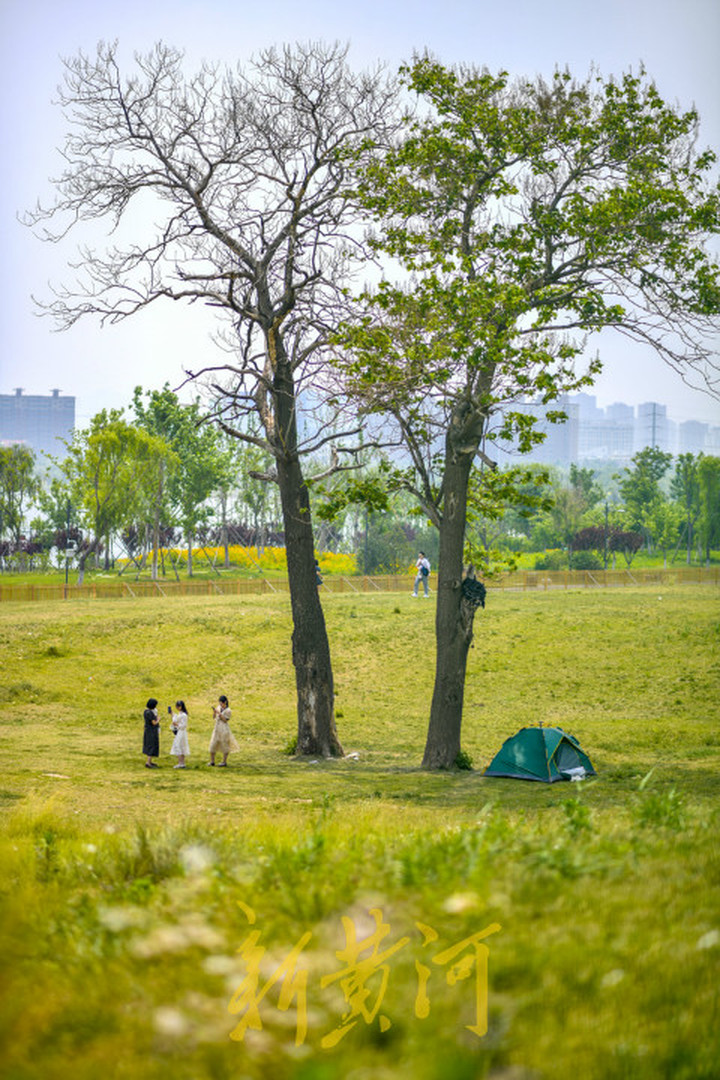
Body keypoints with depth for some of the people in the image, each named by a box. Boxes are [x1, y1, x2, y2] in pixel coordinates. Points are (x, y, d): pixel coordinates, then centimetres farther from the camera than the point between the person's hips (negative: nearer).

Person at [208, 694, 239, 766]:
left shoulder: (228, 710, -11)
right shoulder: (219, 707, 7)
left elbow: (225, 720, -13)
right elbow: (214, 716, 13)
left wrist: (219, 714, -21)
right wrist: (214, 711, -7)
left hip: (224, 729, -6)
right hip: (217, 728, 6)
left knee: (224, 745, 2)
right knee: (213, 744, 5)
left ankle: (224, 761, 12)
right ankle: (212, 761, 14)